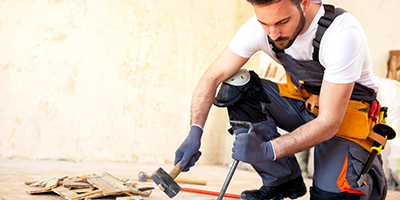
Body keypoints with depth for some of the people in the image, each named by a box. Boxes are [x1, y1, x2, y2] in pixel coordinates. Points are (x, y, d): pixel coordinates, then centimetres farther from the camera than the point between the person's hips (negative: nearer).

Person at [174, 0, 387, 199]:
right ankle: (283, 181, -7)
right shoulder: (260, 26, -18)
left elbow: (329, 123, -32)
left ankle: (372, 176, 11)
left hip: (347, 111, -5)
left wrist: (267, 151, -41)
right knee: (237, 88, -20)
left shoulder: (343, 34, -32)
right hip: (301, 99, 5)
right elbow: (213, 76, -14)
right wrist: (194, 132, -28)